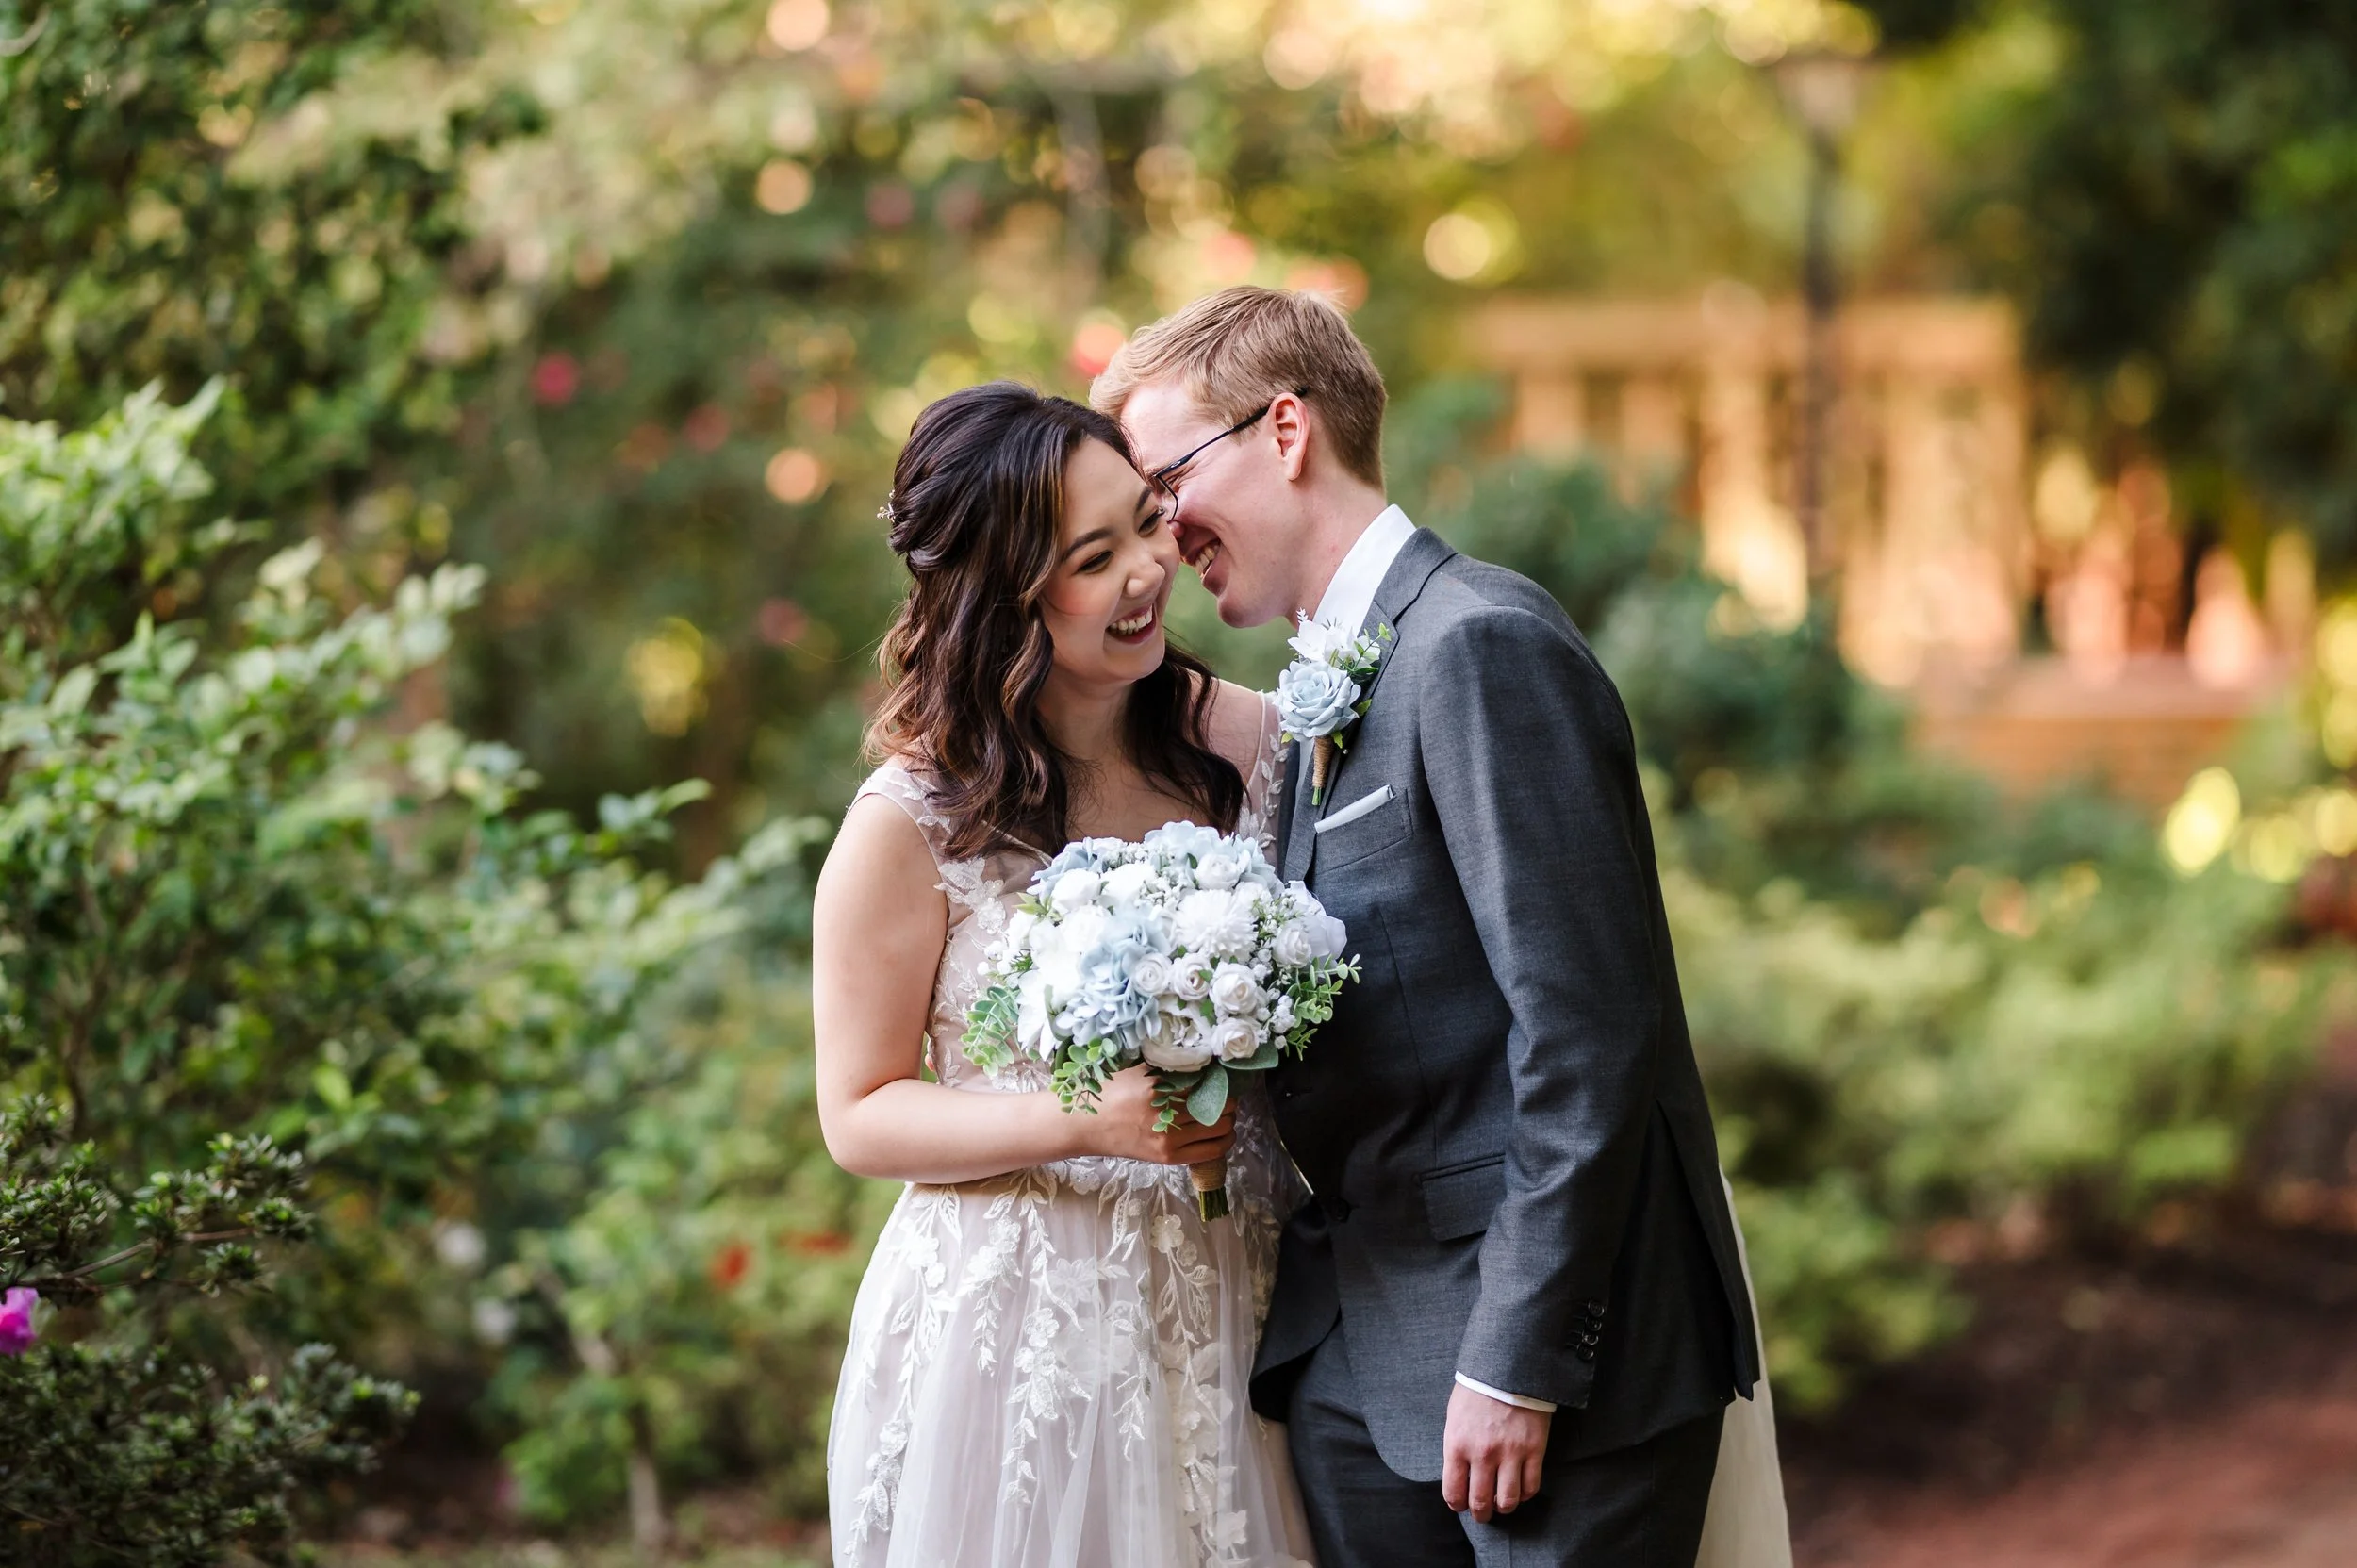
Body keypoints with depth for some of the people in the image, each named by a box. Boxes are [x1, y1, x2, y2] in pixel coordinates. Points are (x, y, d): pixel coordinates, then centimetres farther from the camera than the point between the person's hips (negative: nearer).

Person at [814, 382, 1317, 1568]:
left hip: (1229, 1322, 4)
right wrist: (1083, 1123, -19)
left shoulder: (1244, 741, 0)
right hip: (1024, 1331, -4)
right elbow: (860, 1116, -5)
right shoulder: (913, 825, -11)